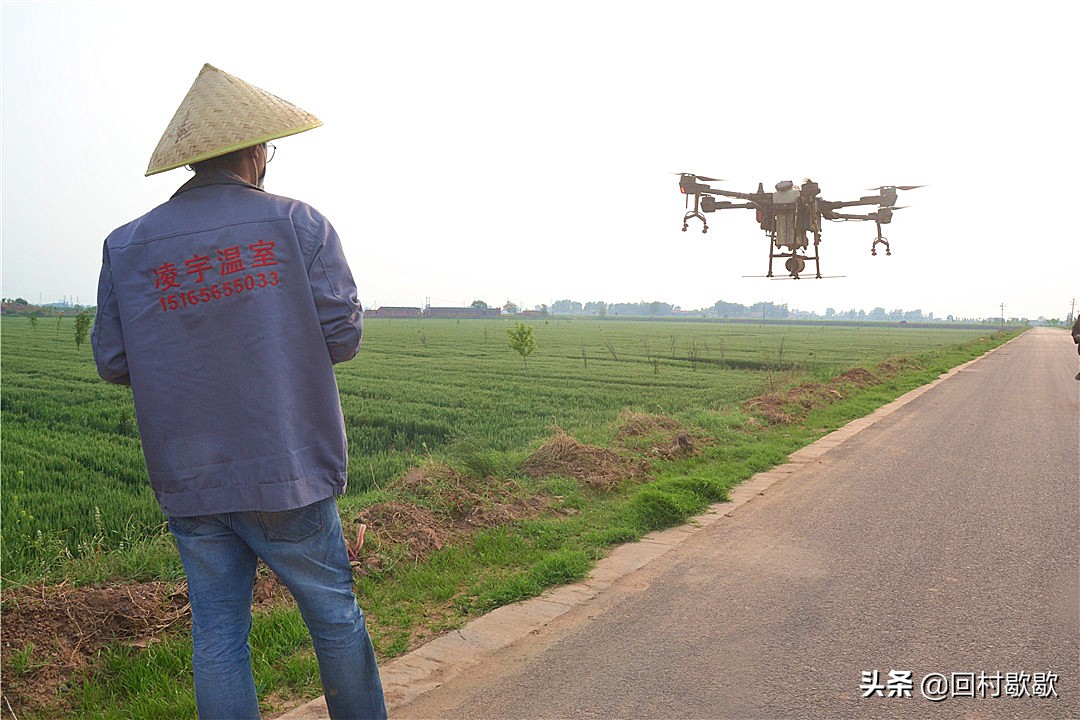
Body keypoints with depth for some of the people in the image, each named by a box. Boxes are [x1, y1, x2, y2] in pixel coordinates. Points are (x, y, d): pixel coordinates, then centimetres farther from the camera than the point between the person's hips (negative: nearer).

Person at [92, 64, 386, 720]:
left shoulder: (127, 247, 2)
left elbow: (114, 362, 3)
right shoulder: (299, 224, -7)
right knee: (336, 616, 14)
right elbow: (342, 334, -9)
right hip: (288, 474, -3)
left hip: (189, 485, 3)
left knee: (217, 635, 14)